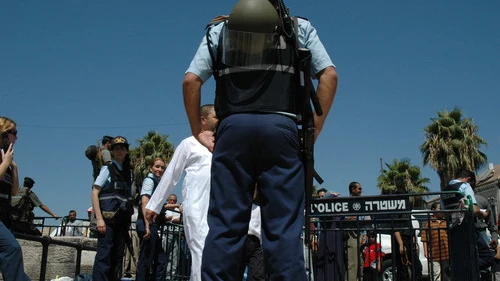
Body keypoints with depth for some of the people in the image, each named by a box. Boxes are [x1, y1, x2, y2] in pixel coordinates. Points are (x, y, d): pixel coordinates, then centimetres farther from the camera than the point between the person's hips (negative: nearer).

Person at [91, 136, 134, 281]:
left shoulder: (128, 172, 15)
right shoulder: (107, 169, 0)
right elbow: (94, 193, -7)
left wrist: (128, 220, 8)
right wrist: (99, 218, -17)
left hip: (122, 219, 6)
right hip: (108, 217, -6)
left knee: (118, 256, 9)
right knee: (104, 255, -11)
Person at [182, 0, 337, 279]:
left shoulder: (218, 30, 19)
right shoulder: (301, 28, 18)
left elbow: (191, 81, 9)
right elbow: (329, 75, 7)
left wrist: (198, 131, 13)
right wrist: (314, 130, 7)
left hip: (233, 129, 1)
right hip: (280, 129, -1)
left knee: (225, 224, 2)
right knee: (284, 227, -2)